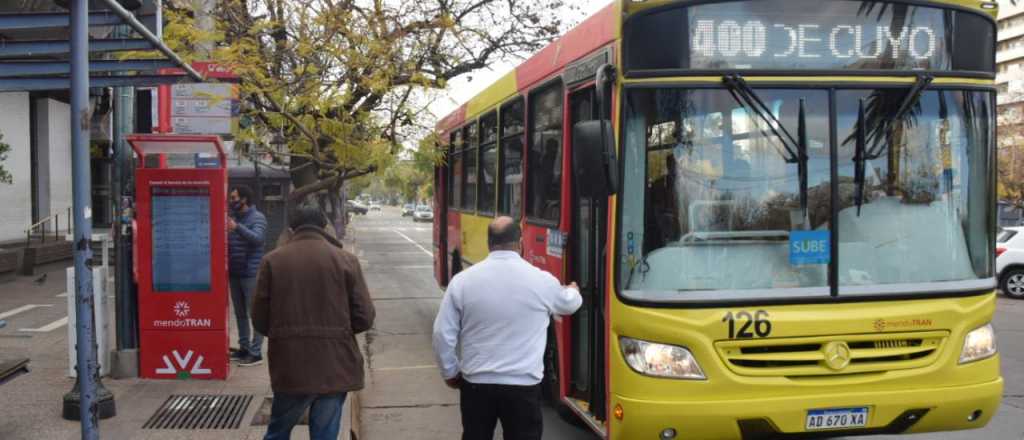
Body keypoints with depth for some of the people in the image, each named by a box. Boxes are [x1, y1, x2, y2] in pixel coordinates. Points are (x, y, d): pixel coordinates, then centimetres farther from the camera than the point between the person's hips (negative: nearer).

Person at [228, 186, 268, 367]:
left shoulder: (257, 218, -5)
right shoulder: (233, 218, 16)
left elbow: (258, 238, -23)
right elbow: (227, 243, 21)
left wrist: (237, 227, -33)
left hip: (251, 273, -8)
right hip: (234, 273, 8)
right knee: (240, 313, 12)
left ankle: (255, 352, -4)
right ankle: (244, 348, 21)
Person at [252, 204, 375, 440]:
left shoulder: (273, 261, -1)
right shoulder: (346, 260, -3)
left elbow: (260, 320, 2)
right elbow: (364, 318, -4)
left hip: (290, 367, 1)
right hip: (335, 367, -1)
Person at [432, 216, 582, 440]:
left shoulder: (462, 280, -6)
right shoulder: (542, 280, -7)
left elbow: (442, 334, -4)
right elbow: (569, 304, 15)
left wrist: (450, 372, 12)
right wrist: (573, 291, 40)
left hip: (476, 383, 2)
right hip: (523, 385, -1)